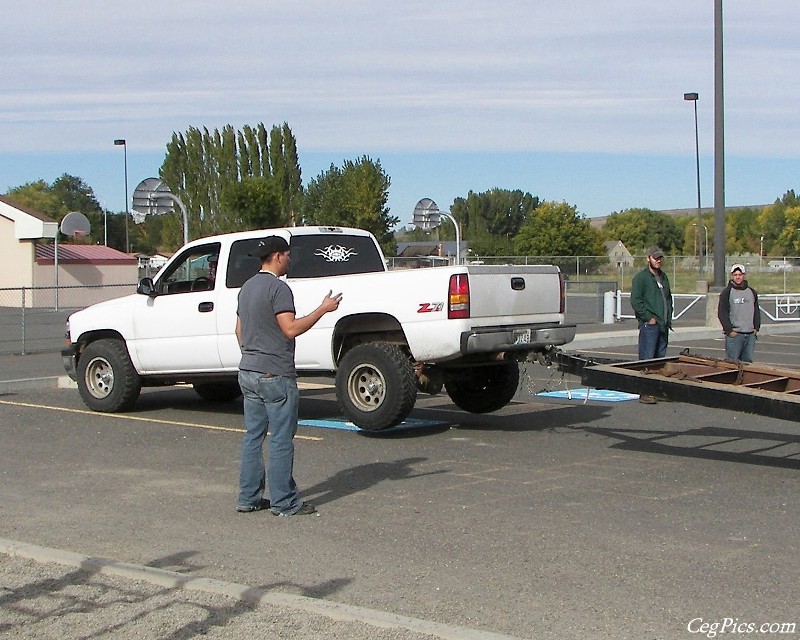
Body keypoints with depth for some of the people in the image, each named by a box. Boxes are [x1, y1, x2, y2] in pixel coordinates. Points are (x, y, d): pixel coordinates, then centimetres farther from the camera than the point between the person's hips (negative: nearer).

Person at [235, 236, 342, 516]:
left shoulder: (247, 287, 14)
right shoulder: (278, 287, -14)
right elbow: (290, 328, -21)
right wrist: (323, 309, -15)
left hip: (248, 372, 9)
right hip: (275, 375, -9)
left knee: (253, 436, 12)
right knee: (281, 440, -3)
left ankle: (248, 498, 15)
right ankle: (284, 502, 0)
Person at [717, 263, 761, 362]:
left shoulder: (752, 292, 15)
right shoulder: (727, 292, -2)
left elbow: (756, 311, 20)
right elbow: (722, 313, -6)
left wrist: (756, 327, 8)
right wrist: (729, 331, -11)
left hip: (750, 334, 5)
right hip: (734, 335, -5)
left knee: (748, 361, 5)